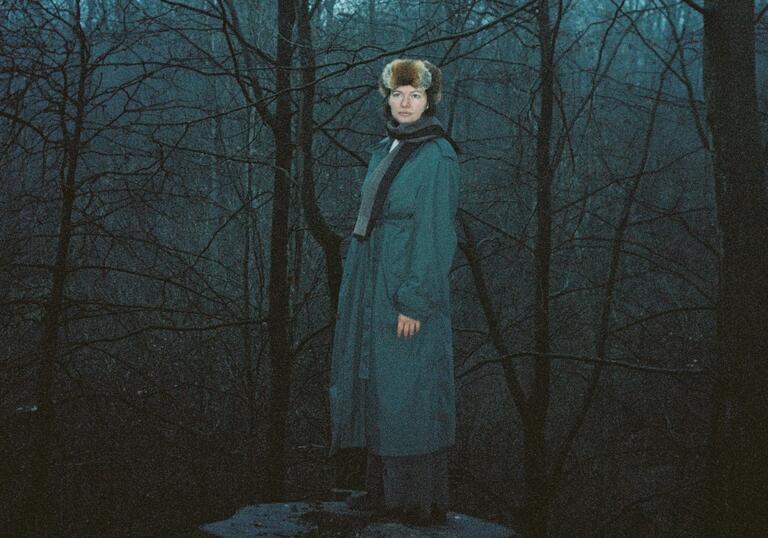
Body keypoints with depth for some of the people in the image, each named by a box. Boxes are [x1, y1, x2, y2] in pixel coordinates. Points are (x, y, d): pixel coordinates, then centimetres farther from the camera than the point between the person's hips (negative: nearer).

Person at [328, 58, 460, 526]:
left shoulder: (437, 157, -11)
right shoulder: (384, 151, 13)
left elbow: (435, 232, -16)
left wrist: (414, 302, -20)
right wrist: (357, 288, 14)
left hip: (409, 289, -8)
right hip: (373, 289, 8)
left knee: (408, 392, -2)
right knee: (378, 388, 12)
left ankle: (421, 500, 9)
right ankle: (385, 489, 23)